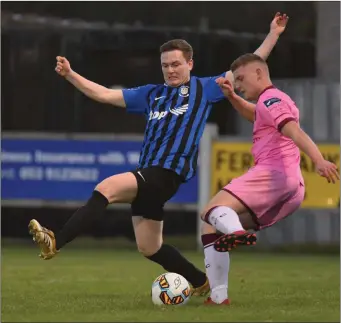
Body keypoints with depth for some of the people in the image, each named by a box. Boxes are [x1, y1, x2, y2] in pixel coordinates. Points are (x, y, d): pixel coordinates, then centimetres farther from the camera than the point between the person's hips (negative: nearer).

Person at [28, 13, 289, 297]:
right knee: (149, 248, 12)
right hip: (147, 176, 7)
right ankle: (202, 282, 29)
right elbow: (103, 94, 22)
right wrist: (69, 74, 13)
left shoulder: (204, 89, 12)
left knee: (106, 188, -26)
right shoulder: (151, 94, 23)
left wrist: (273, 34, 7)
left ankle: (56, 242, -35)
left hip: (167, 174, -7)